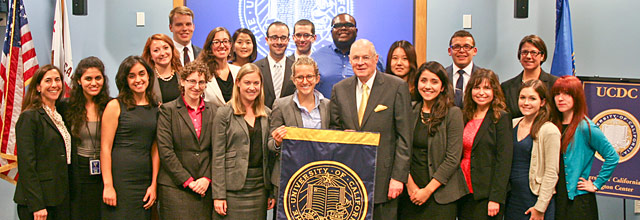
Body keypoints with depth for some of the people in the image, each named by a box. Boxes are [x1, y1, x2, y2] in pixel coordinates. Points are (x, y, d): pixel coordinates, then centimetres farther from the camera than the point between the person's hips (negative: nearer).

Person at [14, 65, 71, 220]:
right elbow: (26, 164, -14)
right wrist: (37, 206, -18)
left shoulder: (60, 116, 14)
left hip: (62, 199, 7)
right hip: (37, 202, -7)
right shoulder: (29, 117, -8)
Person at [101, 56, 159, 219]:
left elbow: (155, 149, 11)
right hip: (119, 178, -4)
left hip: (145, 180, 4)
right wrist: (108, 186, -11)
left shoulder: (156, 108, 11)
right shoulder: (115, 106, -1)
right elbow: (105, 148, -5)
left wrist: (154, 184, 3)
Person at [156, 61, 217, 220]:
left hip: (205, 187, 3)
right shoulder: (168, 110, 1)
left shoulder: (213, 111, 11)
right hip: (174, 188, -3)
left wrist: (207, 178, -4)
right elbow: (165, 151, -6)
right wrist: (187, 181, -10)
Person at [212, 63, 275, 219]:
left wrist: (273, 191, 7)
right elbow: (218, 156, -4)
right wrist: (218, 195, -9)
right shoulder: (224, 113, -1)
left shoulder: (267, 114, 11)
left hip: (260, 187, 4)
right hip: (233, 187, -3)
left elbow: (269, 155, 12)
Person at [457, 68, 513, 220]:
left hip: (486, 196, -5)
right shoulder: (465, 117, 12)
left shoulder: (501, 118, -6)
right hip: (464, 192, 5)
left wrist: (495, 198, -16)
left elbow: (504, 161, -11)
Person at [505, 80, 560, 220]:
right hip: (512, 197, 5)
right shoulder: (512, 125, 7)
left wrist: (540, 208, -13)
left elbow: (551, 173, -11)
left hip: (534, 199, -5)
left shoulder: (549, 131, -10)